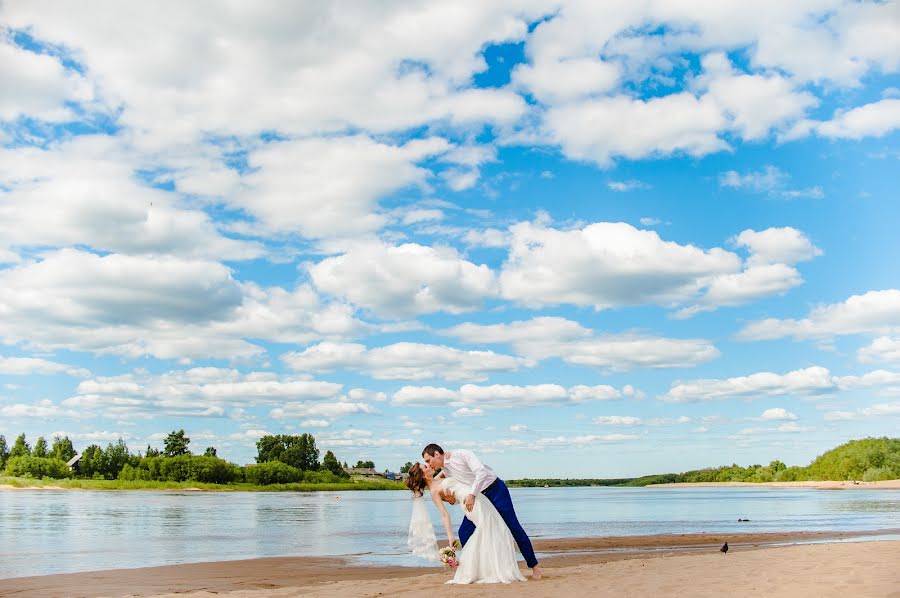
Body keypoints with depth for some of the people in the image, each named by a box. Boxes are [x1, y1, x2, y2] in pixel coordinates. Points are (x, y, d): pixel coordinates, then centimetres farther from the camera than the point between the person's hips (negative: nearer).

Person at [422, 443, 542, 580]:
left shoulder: (462, 455, -18)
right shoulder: (445, 471, 4)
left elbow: (481, 472, -29)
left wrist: (471, 495, -32)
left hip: (495, 490, -7)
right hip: (477, 497, 7)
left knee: (513, 527, -5)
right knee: (464, 532, -4)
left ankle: (534, 566, 6)